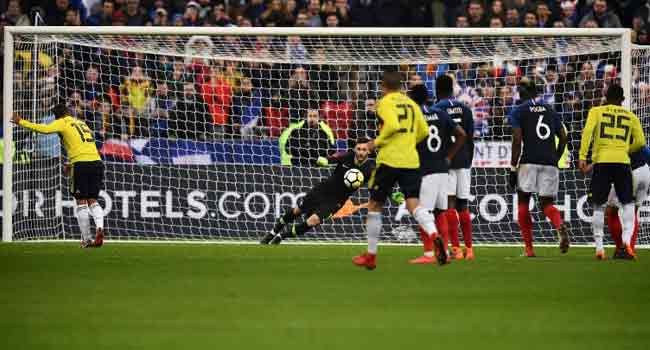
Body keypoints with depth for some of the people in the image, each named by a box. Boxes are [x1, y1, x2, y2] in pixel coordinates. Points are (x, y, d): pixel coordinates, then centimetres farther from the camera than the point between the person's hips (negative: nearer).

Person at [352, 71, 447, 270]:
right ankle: (434, 236, -32)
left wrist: (377, 142, -7)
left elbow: (392, 125, -20)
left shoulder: (385, 103, -3)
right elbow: (423, 131, 13)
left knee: (375, 205, 9)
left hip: (389, 159, -5)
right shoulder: (411, 104, 15)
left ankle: (371, 255, 16)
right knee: (413, 203, -2)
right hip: (411, 161, 5)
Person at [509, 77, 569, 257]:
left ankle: (529, 248, 3)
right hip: (550, 162, 4)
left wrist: (513, 168, -2)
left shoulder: (518, 111, 4)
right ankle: (560, 226, -22)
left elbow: (517, 140, -4)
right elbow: (563, 137, 14)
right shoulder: (550, 110, 17)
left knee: (523, 203, 10)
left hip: (529, 161, -3)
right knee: (546, 203, 12)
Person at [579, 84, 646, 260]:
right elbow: (640, 142, 9)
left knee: (598, 206, 8)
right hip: (622, 161, 0)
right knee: (628, 204, 8)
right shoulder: (631, 117, 15)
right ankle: (627, 239, -14)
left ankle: (599, 248, 4)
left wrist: (582, 157, -10)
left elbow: (588, 131, -6)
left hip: (601, 161, 0)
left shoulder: (596, 111, 11)